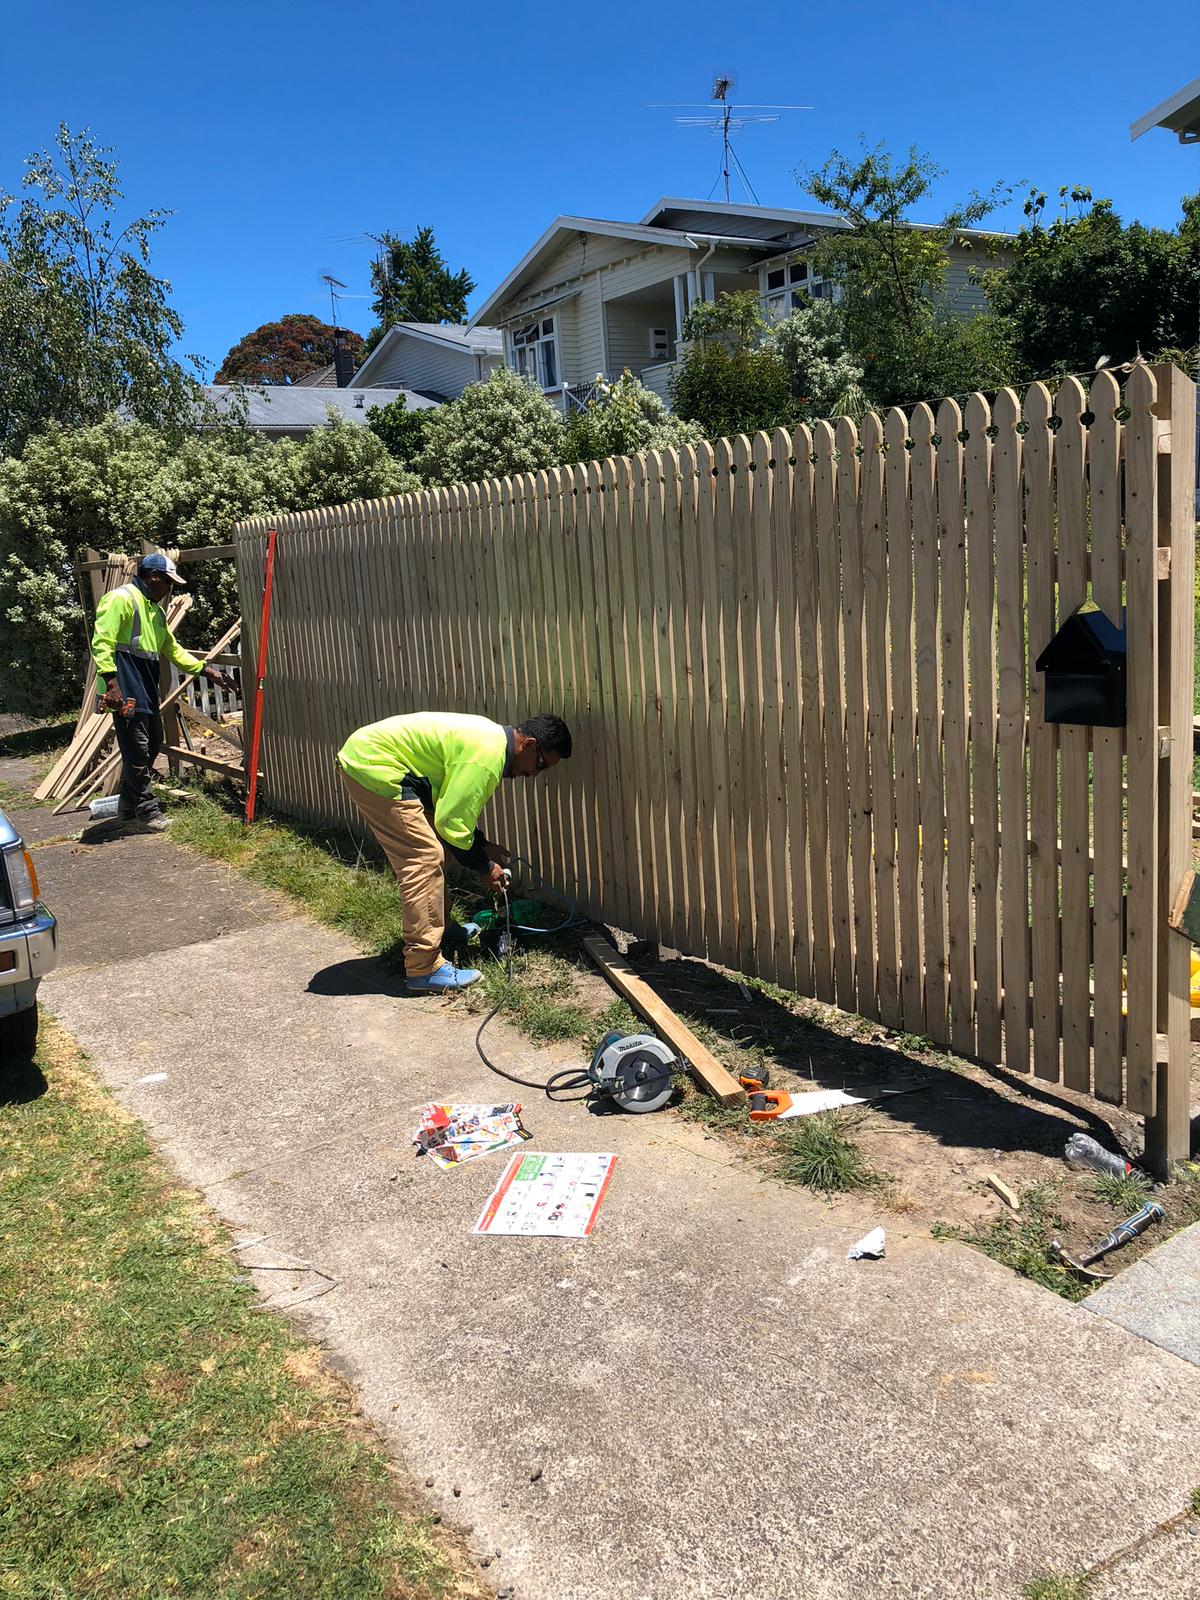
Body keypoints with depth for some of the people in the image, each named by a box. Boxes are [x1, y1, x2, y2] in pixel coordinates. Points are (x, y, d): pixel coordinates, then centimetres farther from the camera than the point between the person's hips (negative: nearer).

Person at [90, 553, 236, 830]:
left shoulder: (155, 610, 22)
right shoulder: (121, 598, -9)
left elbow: (173, 649, 27)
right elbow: (102, 641, -18)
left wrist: (207, 670, 22)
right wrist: (110, 681, -26)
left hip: (147, 690, 10)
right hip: (126, 689, -10)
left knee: (152, 743, 16)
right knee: (137, 750, -5)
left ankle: (128, 805, 29)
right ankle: (146, 810, 4)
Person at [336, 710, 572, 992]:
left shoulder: (491, 736, 11)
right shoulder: (487, 756, -21)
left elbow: (455, 807, 22)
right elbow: (452, 823, -18)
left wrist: (483, 845, 17)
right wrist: (484, 867, -4)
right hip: (373, 766, -11)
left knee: (430, 851, 20)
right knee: (424, 859, -13)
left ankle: (442, 926, 36)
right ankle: (424, 969, -12)